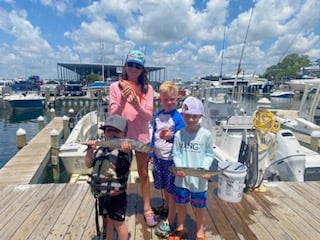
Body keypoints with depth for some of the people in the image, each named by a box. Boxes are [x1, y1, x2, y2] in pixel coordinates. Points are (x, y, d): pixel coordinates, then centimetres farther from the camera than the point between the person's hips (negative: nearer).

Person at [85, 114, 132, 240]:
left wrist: (125, 152, -49)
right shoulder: (101, 149, 0)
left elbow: (122, 167, -33)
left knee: (118, 223, 13)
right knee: (107, 219, 27)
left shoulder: (125, 150, -19)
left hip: (116, 195, -6)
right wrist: (90, 150, -14)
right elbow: (89, 164, 0)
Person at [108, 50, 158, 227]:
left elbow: (149, 116, -8)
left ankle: (147, 208, 31)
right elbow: (113, 115, -9)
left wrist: (137, 105, -27)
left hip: (141, 136, 1)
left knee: (143, 173, 13)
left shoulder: (147, 88, -3)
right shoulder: (116, 86, -6)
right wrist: (123, 101, -28)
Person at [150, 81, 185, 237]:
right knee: (163, 186, 23)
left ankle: (170, 221, 18)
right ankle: (166, 206, 49)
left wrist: (170, 136, -36)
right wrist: (152, 153, 13)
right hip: (158, 157, 6)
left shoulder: (178, 117, -14)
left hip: (171, 158, -6)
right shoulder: (157, 116, 3)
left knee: (171, 190, 4)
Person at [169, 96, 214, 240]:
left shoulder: (206, 134, -11)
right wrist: (179, 168, -18)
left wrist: (205, 168, -18)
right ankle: (180, 227, 45)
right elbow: (176, 154, -3)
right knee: (181, 203, 20)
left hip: (199, 178, -2)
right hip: (182, 177, 2)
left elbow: (209, 154, -5)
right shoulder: (179, 135, -6)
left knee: (199, 206, 17)